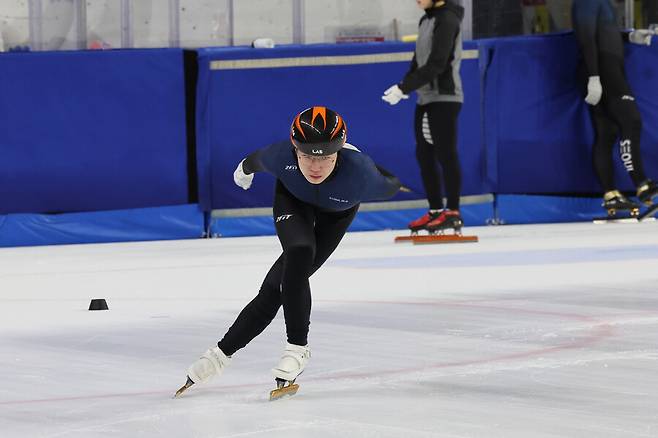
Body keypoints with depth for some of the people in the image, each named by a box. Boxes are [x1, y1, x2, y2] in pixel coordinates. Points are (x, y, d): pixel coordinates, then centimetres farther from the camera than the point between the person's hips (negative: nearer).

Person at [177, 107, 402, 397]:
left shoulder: (358, 172, -44)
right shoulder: (282, 156, -38)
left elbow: (388, 188, -18)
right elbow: (258, 159, -11)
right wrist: (245, 169, 12)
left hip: (336, 212, 0)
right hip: (292, 197, 0)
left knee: (278, 285, -9)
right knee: (299, 255, -27)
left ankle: (224, 351, 0)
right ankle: (297, 347, -15)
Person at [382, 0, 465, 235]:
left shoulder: (447, 19, -13)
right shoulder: (426, 20, 15)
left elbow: (436, 65, -19)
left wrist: (404, 87, -18)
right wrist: (404, 88, 1)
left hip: (444, 97, -9)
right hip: (425, 99, 9)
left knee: (446, 154, -7)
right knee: (424, 154, 9)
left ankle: (453, 213, -3)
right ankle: (435, 210, 15)